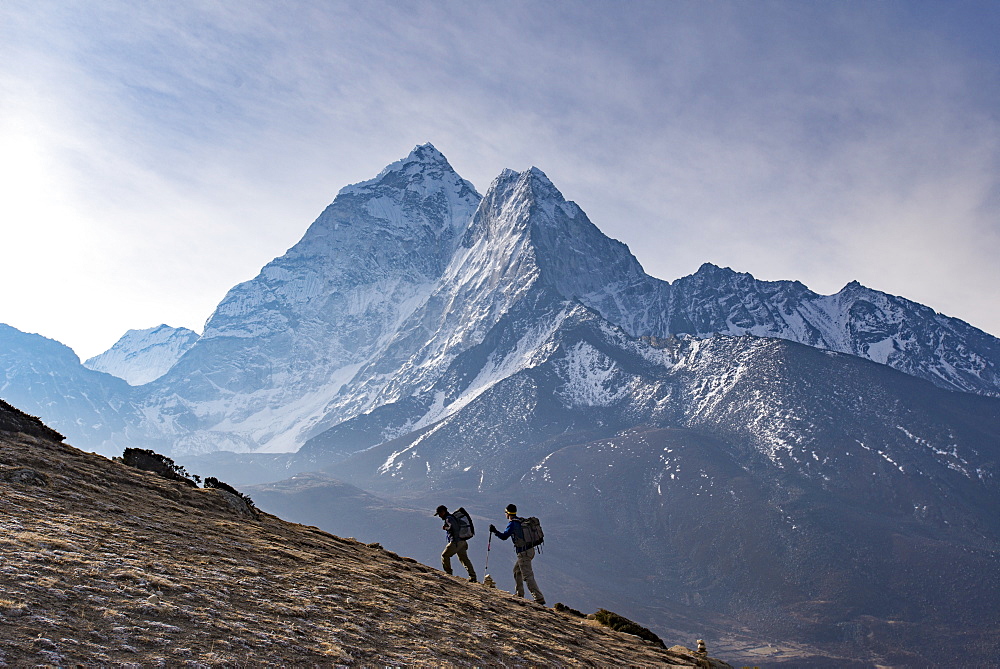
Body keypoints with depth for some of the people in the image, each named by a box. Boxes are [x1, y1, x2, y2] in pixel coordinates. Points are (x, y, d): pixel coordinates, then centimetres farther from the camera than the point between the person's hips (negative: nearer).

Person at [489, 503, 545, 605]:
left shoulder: (512, 524, -14)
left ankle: (539, 599, -15)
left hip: (523, 553, -9)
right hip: (530, 550, 9)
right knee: (517, 570, 24)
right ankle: (519, 594, 30)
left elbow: (504, 536, -18)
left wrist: (494, 531, -6)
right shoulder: (522, 521, 11)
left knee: (528, 576, -9)